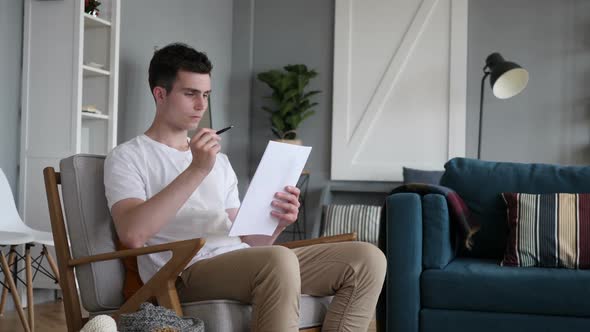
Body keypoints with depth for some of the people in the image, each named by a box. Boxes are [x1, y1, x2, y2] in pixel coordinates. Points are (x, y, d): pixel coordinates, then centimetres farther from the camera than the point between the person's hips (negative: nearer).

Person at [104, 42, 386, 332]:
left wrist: (276, 223, -1)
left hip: (243, 265, 7)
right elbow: (132, 234, -14)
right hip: (185, 275, -7)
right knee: (279, 259, -38)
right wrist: (196, 170, -18)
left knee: (367, 258, -10)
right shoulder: (127, 158, 6)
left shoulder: (219, 160, 27)